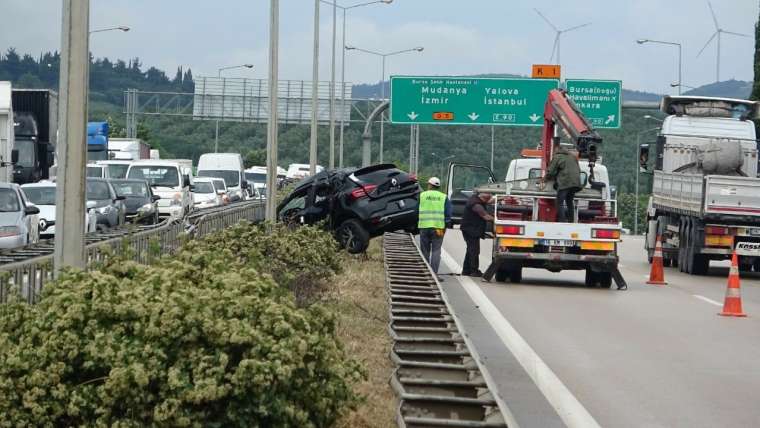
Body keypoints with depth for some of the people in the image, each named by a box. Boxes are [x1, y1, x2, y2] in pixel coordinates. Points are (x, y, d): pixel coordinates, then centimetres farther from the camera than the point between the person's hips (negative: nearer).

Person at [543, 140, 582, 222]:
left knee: (560, 203, -4)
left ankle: (562, 221, -13)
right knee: (569, 202, 18)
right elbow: (578, 170, 25)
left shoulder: (557, 157, 0)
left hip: (564, 183, -7)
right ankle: (571, 221, 16)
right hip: (575, 183, 7)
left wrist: (545, 178, 17)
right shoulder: (572, 156, 22)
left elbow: (551, 172, -1)